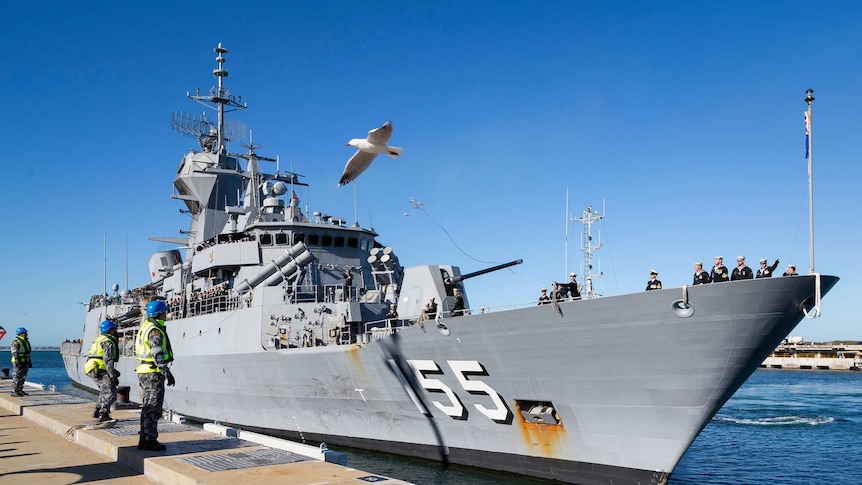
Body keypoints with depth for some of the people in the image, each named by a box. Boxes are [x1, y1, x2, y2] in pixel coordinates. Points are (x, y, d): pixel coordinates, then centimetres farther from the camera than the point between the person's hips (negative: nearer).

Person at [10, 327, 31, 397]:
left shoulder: (26, 341, 15)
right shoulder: (16, 342, -12)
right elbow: (14, 353, -17)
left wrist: (29, 362, 20)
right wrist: (17, 361, -24)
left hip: (25, 362, 9)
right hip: (18, 362, -9)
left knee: (23, 377, 10)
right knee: (16, 377, -6)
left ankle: (20, 390, 17)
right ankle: (14, 392, -4)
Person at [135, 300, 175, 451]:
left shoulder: (145, 327, 16)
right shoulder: (155, 331, -16)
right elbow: (158, 355, -22)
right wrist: (168, 373, -20)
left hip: (144, 372, 10)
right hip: (153, 373, -10)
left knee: (147, 408, 14)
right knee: (153, 408, -6)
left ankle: (144, 439, 18)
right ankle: (150, 440, -3)